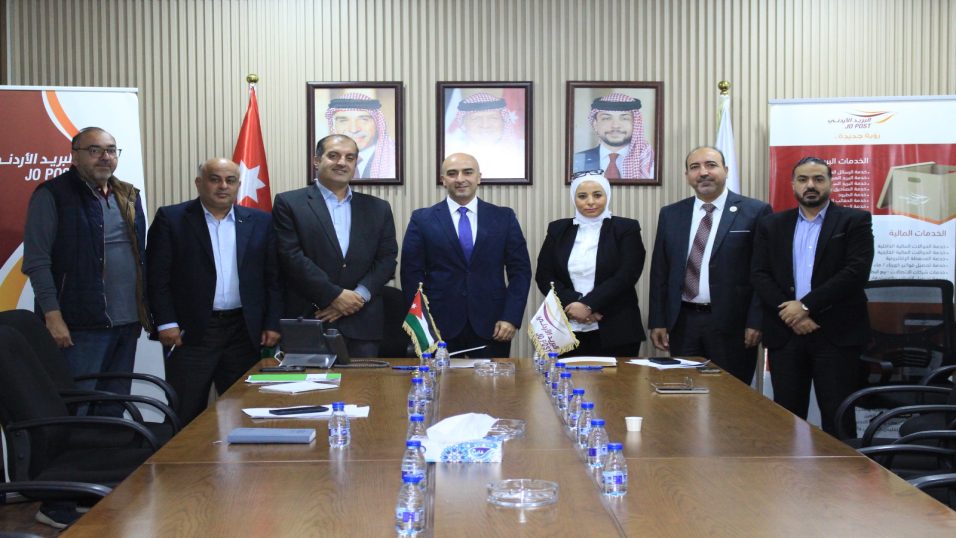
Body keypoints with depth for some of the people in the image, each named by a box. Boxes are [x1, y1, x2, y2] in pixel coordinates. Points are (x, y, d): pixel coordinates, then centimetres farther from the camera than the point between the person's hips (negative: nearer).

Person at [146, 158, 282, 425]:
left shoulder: (260, 222, 8)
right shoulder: (171, 219, 1)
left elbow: (272, 277, 8)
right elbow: (157, 276, -2)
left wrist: (272, 324, 2)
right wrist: (166, 323, -8)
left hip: (245, 332, 2)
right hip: (191, 331, -2)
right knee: (186, 414, 3)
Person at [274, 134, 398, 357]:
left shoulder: (378, 208, 13)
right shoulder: (289, 203, 2)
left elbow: (387, 258, 8)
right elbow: (292, 257, -6)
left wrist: (359, 296, -8)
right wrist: (334, 295, -12)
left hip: (362, 324, 3)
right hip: (307, 322, -3)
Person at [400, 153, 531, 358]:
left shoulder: (504, 217, 7)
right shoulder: (422, 219, 5)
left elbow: (520, 270, 5)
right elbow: (412, 274, 3)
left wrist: (512, 318, -5)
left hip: (491, 328, 1)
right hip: (440, 327, -1)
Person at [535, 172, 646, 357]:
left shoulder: (626, 229, 2)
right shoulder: (558, 229, 11)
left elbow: (626, 275, -8)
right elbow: (544, 275, 5)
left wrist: (588, 305, -16)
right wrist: (572, 304, -11)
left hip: (615, 332, -2)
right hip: (567, 331, 2)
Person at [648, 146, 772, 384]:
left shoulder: (755, 212, -3)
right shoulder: (670, 214, 9)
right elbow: (660, 272, 10)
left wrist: (756, 321, -10)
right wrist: (658, 321, 5)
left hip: (732, 324, -3)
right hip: (683, 323, 3)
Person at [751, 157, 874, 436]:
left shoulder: (855, 221, 4)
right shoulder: (771, 225, 12)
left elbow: (857, 271, -8)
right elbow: (760, 275, 4)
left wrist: (806, 305, -13)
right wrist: (790, 313, -10)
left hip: (837, 334, -2)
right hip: (785, 332, 3)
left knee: (838, 417, -1)